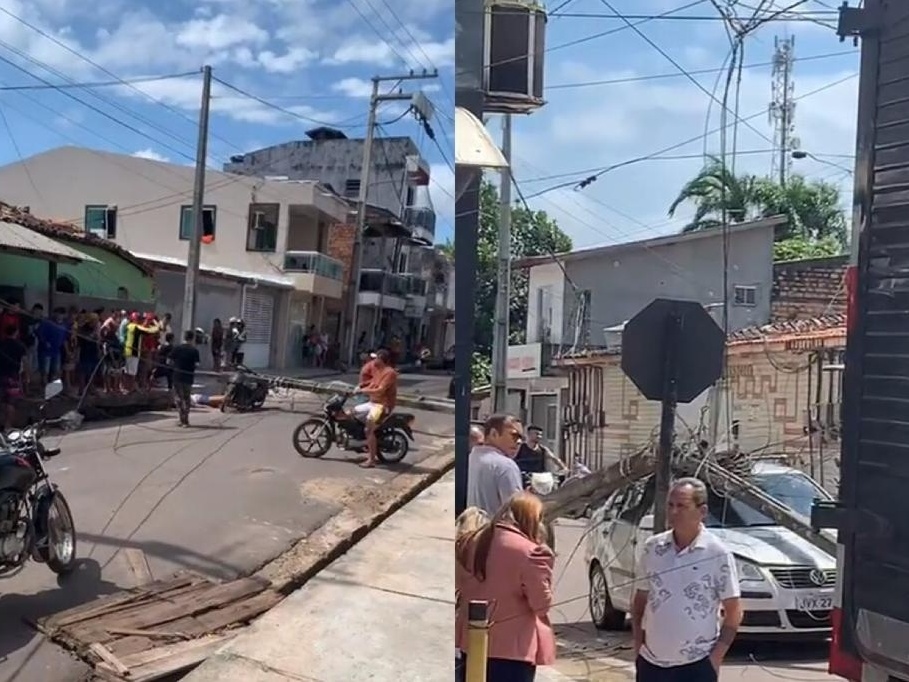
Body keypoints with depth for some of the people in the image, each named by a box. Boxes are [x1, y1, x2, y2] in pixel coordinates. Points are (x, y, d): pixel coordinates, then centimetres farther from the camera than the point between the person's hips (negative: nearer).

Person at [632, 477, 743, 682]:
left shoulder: (718, 554, -11)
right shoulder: (652, 547, 0)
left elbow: (733, 611, -5)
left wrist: (717, 656, -10)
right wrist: (638, 642, 3)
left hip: (697, 665, -4)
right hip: (651, 661, 4)